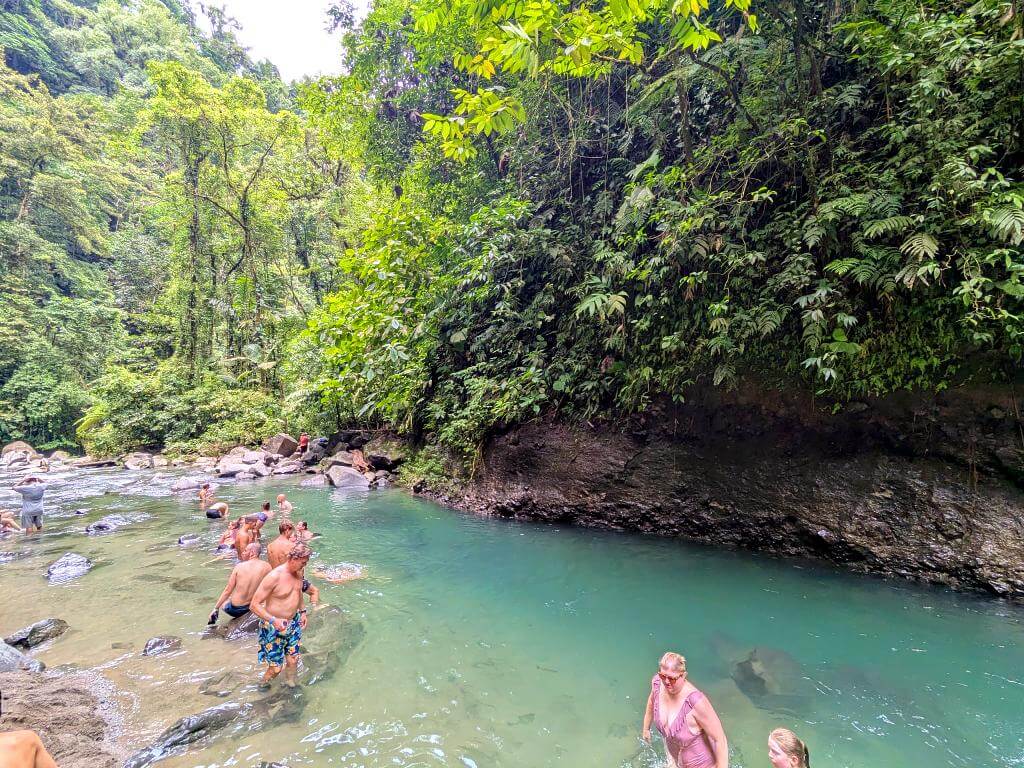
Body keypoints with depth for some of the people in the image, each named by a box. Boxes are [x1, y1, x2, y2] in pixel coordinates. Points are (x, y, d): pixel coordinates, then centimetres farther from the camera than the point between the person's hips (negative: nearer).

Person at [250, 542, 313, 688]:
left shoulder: (298, 573, -3)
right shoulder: (274, 577, -26)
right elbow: (254, 605, -23)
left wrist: (302, 611, 11)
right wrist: (274, 620, -31)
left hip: (294, 624, 6)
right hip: (275, 627, -6)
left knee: (293, 660, 11)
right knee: (276, 668, 2)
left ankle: (291, 685, 35)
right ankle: (262, 686, 32)